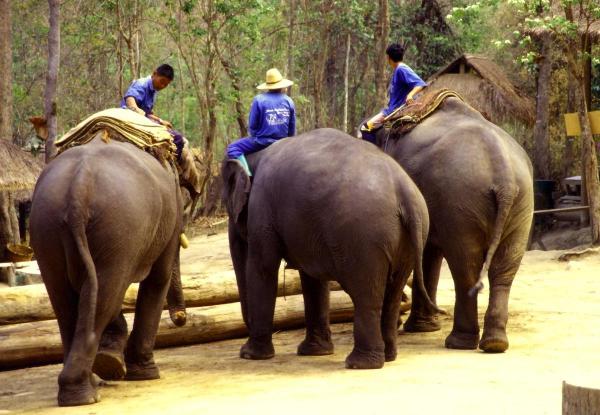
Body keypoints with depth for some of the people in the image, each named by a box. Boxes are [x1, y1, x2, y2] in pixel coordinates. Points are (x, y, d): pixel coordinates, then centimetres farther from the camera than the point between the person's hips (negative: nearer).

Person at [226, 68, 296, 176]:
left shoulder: (259, 100, -9)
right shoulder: (288, 101, 2)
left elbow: (252, 124, -5)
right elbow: (292, 127, 7)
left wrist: (255, 136, 13)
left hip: (262, 141, -5)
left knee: (232, 148, 1)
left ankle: (247, 174, -17)